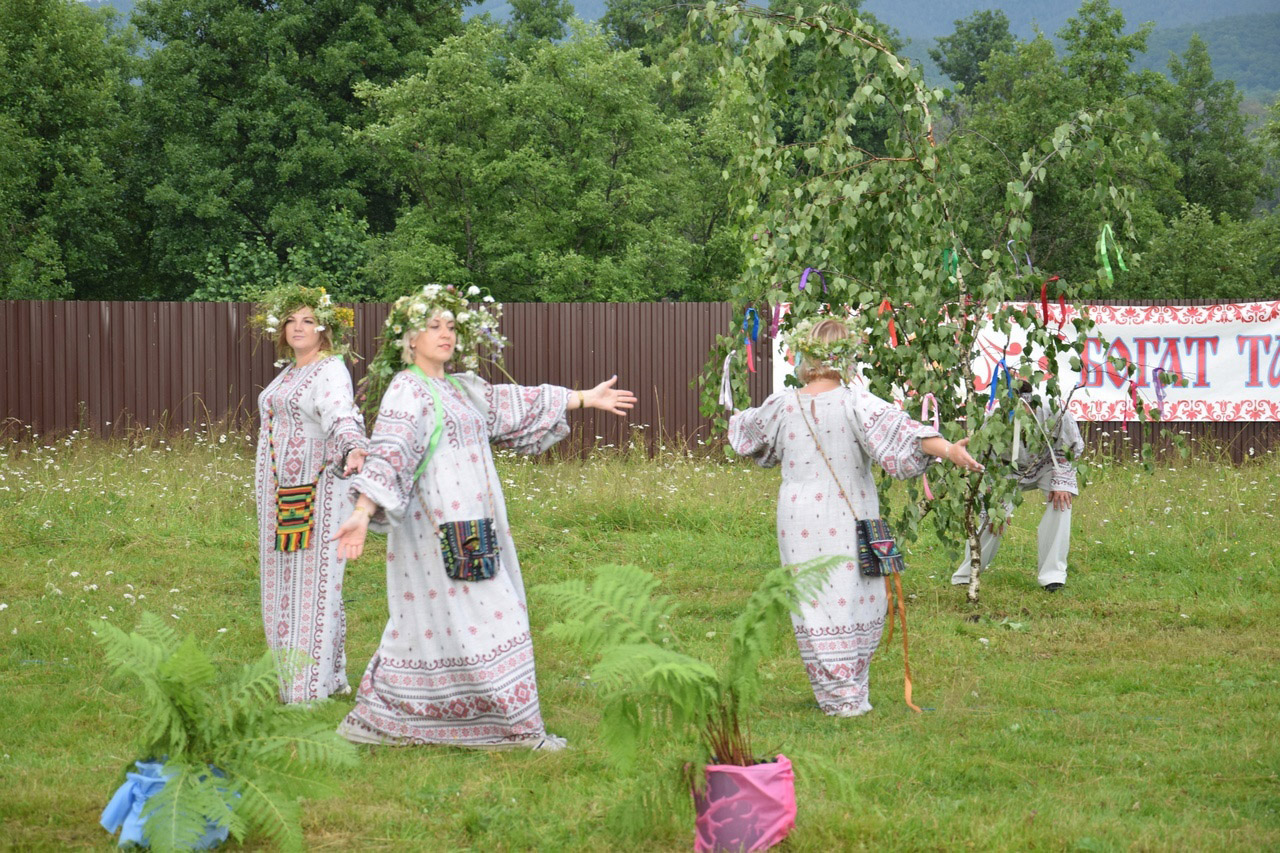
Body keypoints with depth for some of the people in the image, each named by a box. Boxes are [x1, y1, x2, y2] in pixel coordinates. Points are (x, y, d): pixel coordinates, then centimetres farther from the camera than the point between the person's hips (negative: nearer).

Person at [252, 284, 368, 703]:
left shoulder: (331, 371, -11)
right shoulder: (288, 371, 16)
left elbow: (340, 415, -30)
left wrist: (353, 449, -52)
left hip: (316, 493, -9)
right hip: (279, 495, 9)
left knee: (313, 582, -7)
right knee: (283, 585, 11)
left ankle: (313, 689, -3)